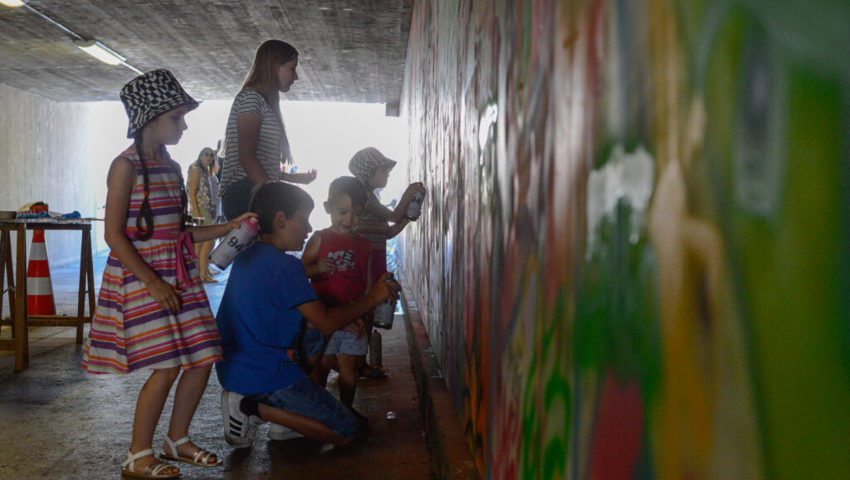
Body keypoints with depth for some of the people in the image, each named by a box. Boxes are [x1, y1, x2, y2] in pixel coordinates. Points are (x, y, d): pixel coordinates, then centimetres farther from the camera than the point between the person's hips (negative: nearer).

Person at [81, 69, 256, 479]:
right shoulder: (127, 166, -10)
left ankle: (178, 440, 24)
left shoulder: (171, 167, 13)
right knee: (167, 367, -10)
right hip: (140, 276, -7)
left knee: (201, 360, 5)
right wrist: (153, 283, -18)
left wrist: (231, 227, 8)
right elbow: (114, 235, -14)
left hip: (179, 274, 7)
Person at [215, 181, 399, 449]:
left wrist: (346, 322, 15)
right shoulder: (285, 266, -17)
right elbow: (326, 324, -16)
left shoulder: (246, 256, 11)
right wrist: (371, 299, -4)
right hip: (266, 374, -9)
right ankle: (257, 409, -11)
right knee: (347, 432, -2)